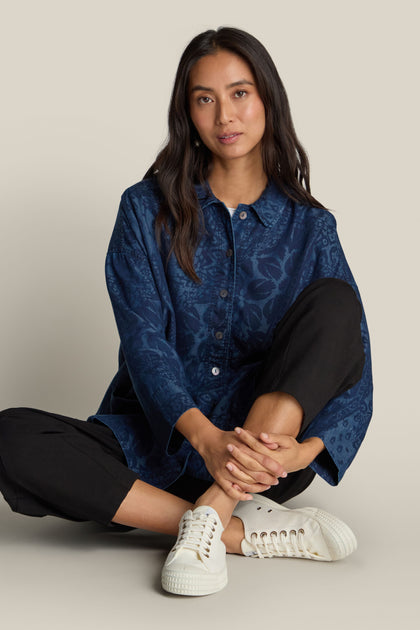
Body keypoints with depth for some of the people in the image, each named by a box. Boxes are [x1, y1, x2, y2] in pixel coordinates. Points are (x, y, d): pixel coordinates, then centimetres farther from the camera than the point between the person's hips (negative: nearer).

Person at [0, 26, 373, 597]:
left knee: (333, 300, -22)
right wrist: (206, 437, -29)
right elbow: (144, 342, -11)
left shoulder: (310, 228, 4)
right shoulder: (146, 211, 2)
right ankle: (250, 532, -28)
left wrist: (303, 450, -26)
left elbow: (354, 371, -4)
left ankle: (211, 513, -30)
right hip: (161, 439, 0)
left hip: (266, 446, 0)